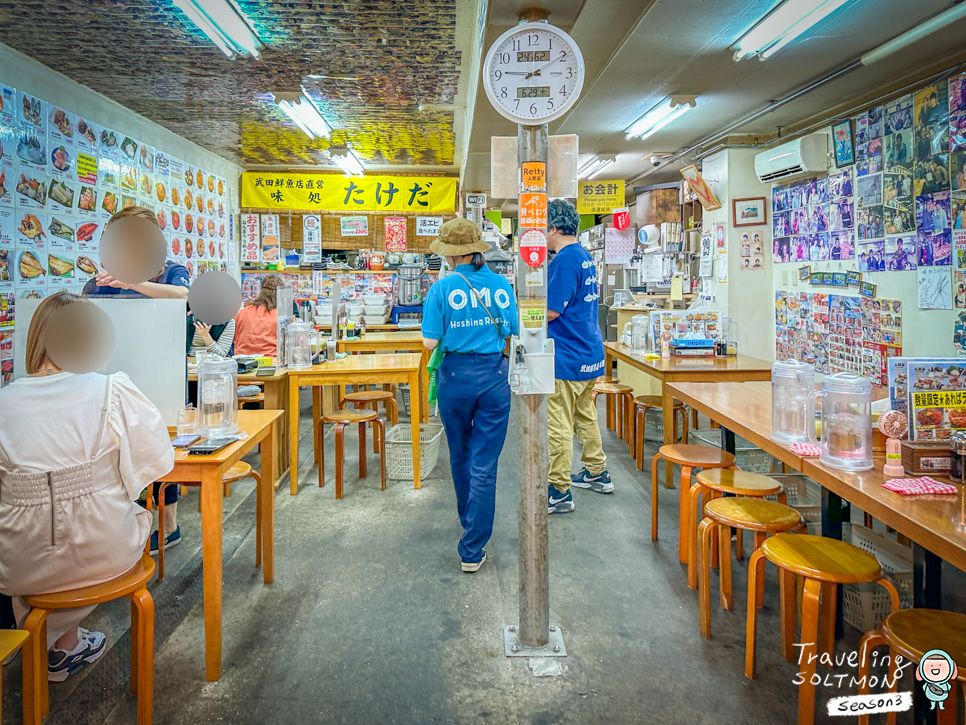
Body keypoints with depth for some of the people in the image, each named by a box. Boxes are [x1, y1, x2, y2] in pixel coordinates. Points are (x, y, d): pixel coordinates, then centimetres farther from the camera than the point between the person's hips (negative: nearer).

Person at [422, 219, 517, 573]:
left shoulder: (442, 288, -9)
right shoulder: (501, 285, 0)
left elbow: (430, 342, -10)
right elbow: (512, 332, 6)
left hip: (456, 375, -1)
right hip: (495, 375, 1)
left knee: (461, 456, 21)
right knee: (485, 462, 3)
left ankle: (469, 520, 42)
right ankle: (472, 548, 5)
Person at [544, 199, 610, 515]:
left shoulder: (564, 260, -18)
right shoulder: (585, 256, 12)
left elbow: (550, 312, -21)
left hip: (567, 359, -10)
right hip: (590, 354, 10)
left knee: (558, 426, -3)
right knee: (585, 416, 21)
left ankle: (559, 493, 4)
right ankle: (597, 473, 34)